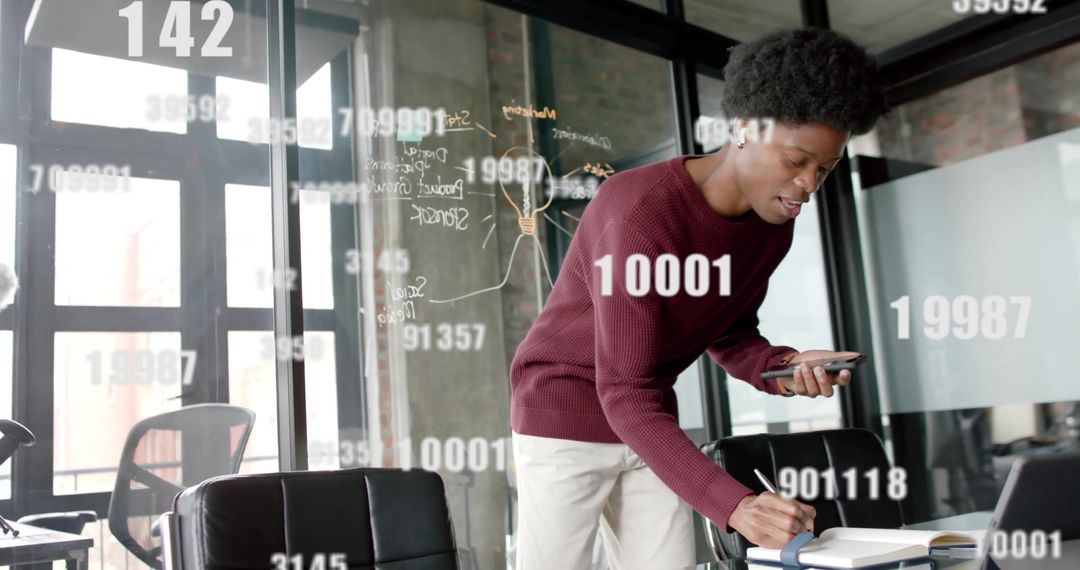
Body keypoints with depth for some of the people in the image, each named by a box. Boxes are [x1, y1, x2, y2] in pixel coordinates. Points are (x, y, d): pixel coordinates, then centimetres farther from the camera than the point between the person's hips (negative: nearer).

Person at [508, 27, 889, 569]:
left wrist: (784, 367, -15)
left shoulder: (774, 223, -5)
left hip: (647, 418, 7)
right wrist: (732, 504, -38)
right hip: (564, 413, -6)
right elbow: (625, 396, -29)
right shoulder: (641, 211, -28)